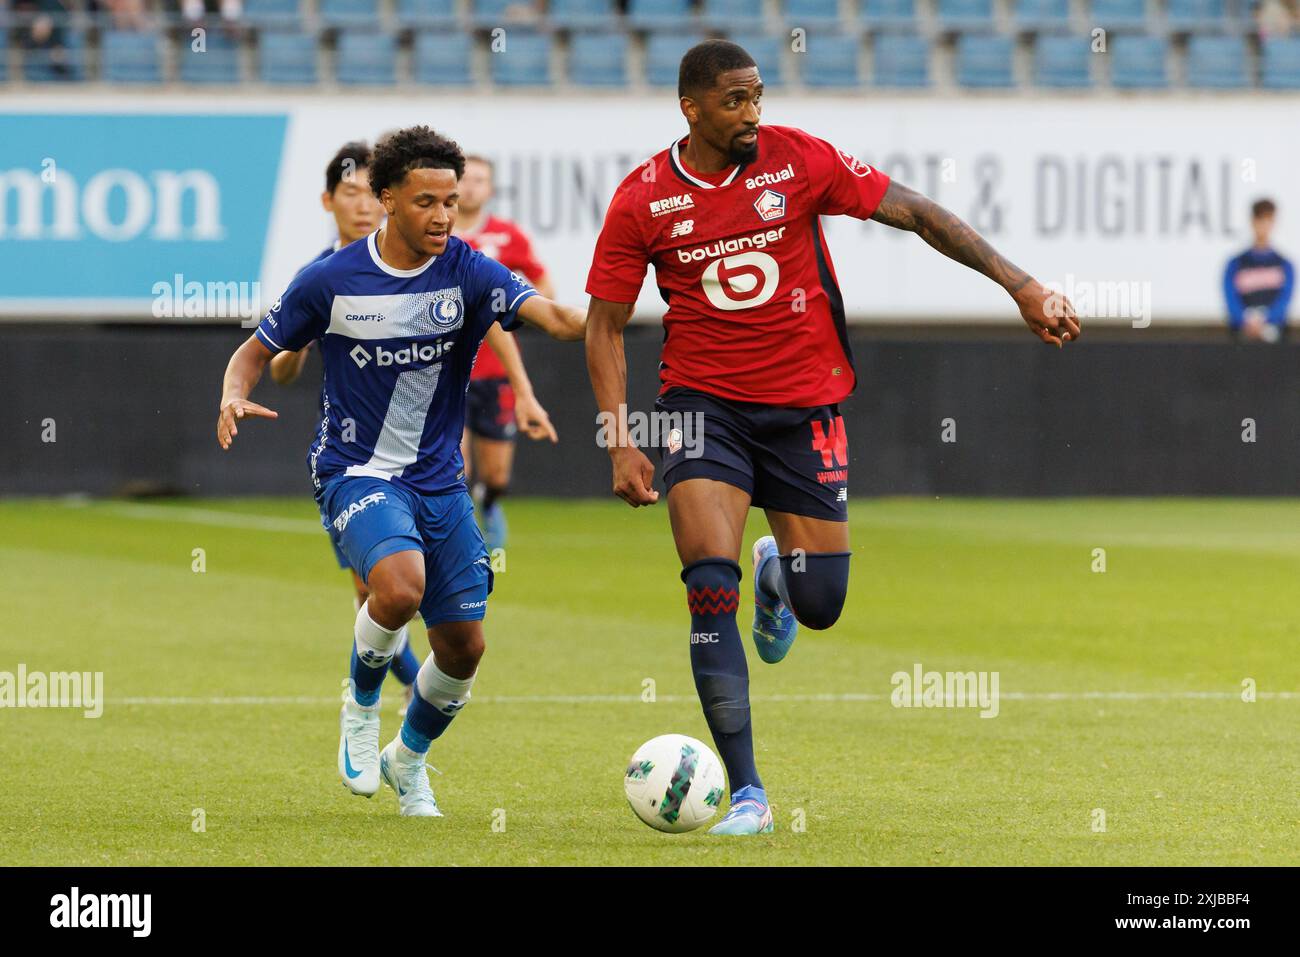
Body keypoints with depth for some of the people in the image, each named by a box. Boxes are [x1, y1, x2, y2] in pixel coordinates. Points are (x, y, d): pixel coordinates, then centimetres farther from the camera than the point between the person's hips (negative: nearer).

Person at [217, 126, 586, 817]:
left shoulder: (466, 273, -6)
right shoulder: (332, 281, -8)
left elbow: (549, 314, -23)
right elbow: (257, 351, 6)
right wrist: (235, 396, -17)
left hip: (438, 479, 3)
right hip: (356, 471, -3)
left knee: (462, 646, 2)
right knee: (400, 585, -32)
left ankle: (408, 760, 33)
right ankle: (361, 706, -1)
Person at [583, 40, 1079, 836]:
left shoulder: (798, 160, -6)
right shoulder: (643, 200, -5)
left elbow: (916, 213, -2)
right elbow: (605, 326, 1)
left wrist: (1022, 285, -7)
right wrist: (621, 446, -8)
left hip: (806, 404, 1)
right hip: (705, 403, -1)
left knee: (819, 607, 1)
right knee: (711, 586, -18)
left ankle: (777, 575, 42)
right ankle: (748, 795, -13)